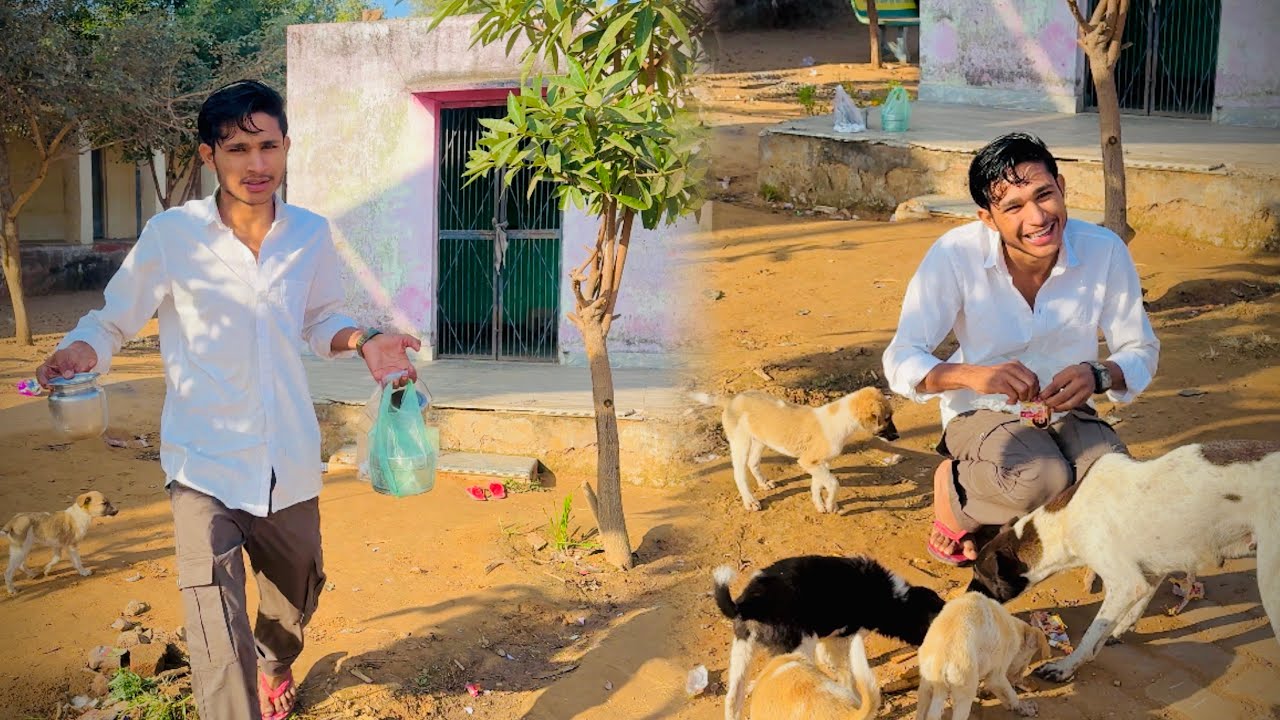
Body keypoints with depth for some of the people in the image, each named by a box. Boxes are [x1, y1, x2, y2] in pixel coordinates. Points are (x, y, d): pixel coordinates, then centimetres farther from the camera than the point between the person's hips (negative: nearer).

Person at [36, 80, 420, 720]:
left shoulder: (311, 235, -1)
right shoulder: (172, 235, -11)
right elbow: (113, 319, -3)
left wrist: (363, 342, -7)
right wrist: (80, 351, -25)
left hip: (288, 461, 4)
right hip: (205, 461, -4)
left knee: (298, 590, 26)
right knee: (216, 622, -19)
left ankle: (273, 661, 59)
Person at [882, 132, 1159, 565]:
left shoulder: (1104, 251, -16)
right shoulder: (955, 256, -22)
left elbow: (1141, 350, -4)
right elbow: (901, 361, -21)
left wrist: (1099, 375, -28)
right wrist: (970, 375, -42)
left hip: (1067, 413, 3)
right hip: (982, 414, -3)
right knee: (1042, 479, -35)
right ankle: (952, 487, 0)